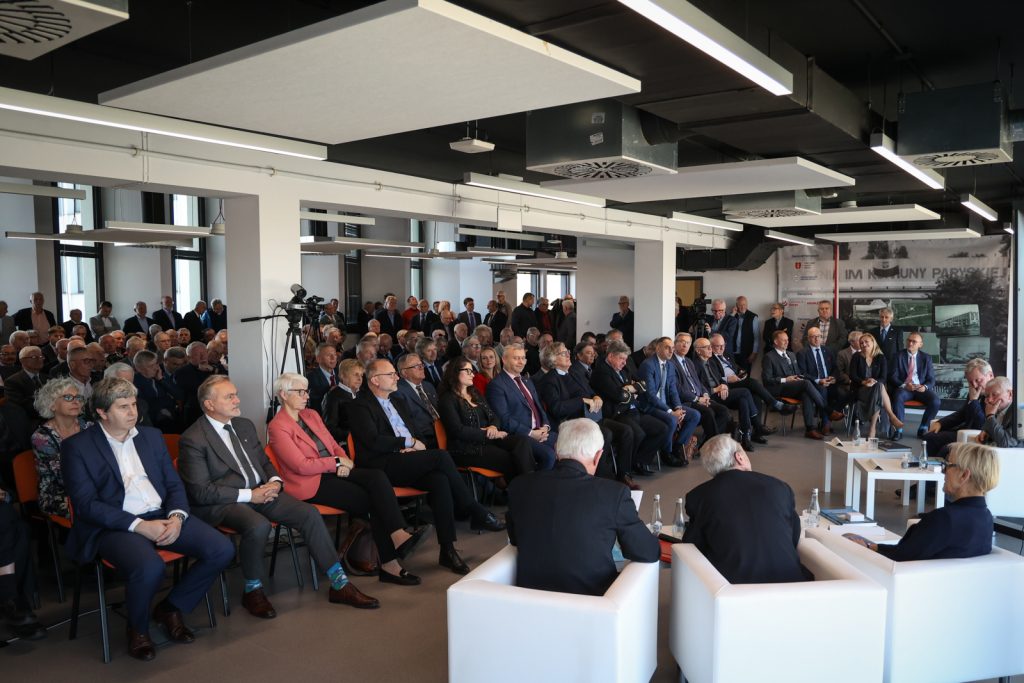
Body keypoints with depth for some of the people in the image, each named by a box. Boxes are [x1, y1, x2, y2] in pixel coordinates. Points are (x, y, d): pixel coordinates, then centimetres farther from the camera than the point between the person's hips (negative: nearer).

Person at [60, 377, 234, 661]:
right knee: (150, 567, -36)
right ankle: (137, 628, -1)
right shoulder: (77, 447, -1)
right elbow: (86, 504, -9)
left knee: (222, 549, -15)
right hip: (114, 526, -5)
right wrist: (139, 525, -18)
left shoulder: (152, 436, 15)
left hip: (163, 517, 5)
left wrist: (177, 516, -8)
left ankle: (171, 607, 9)